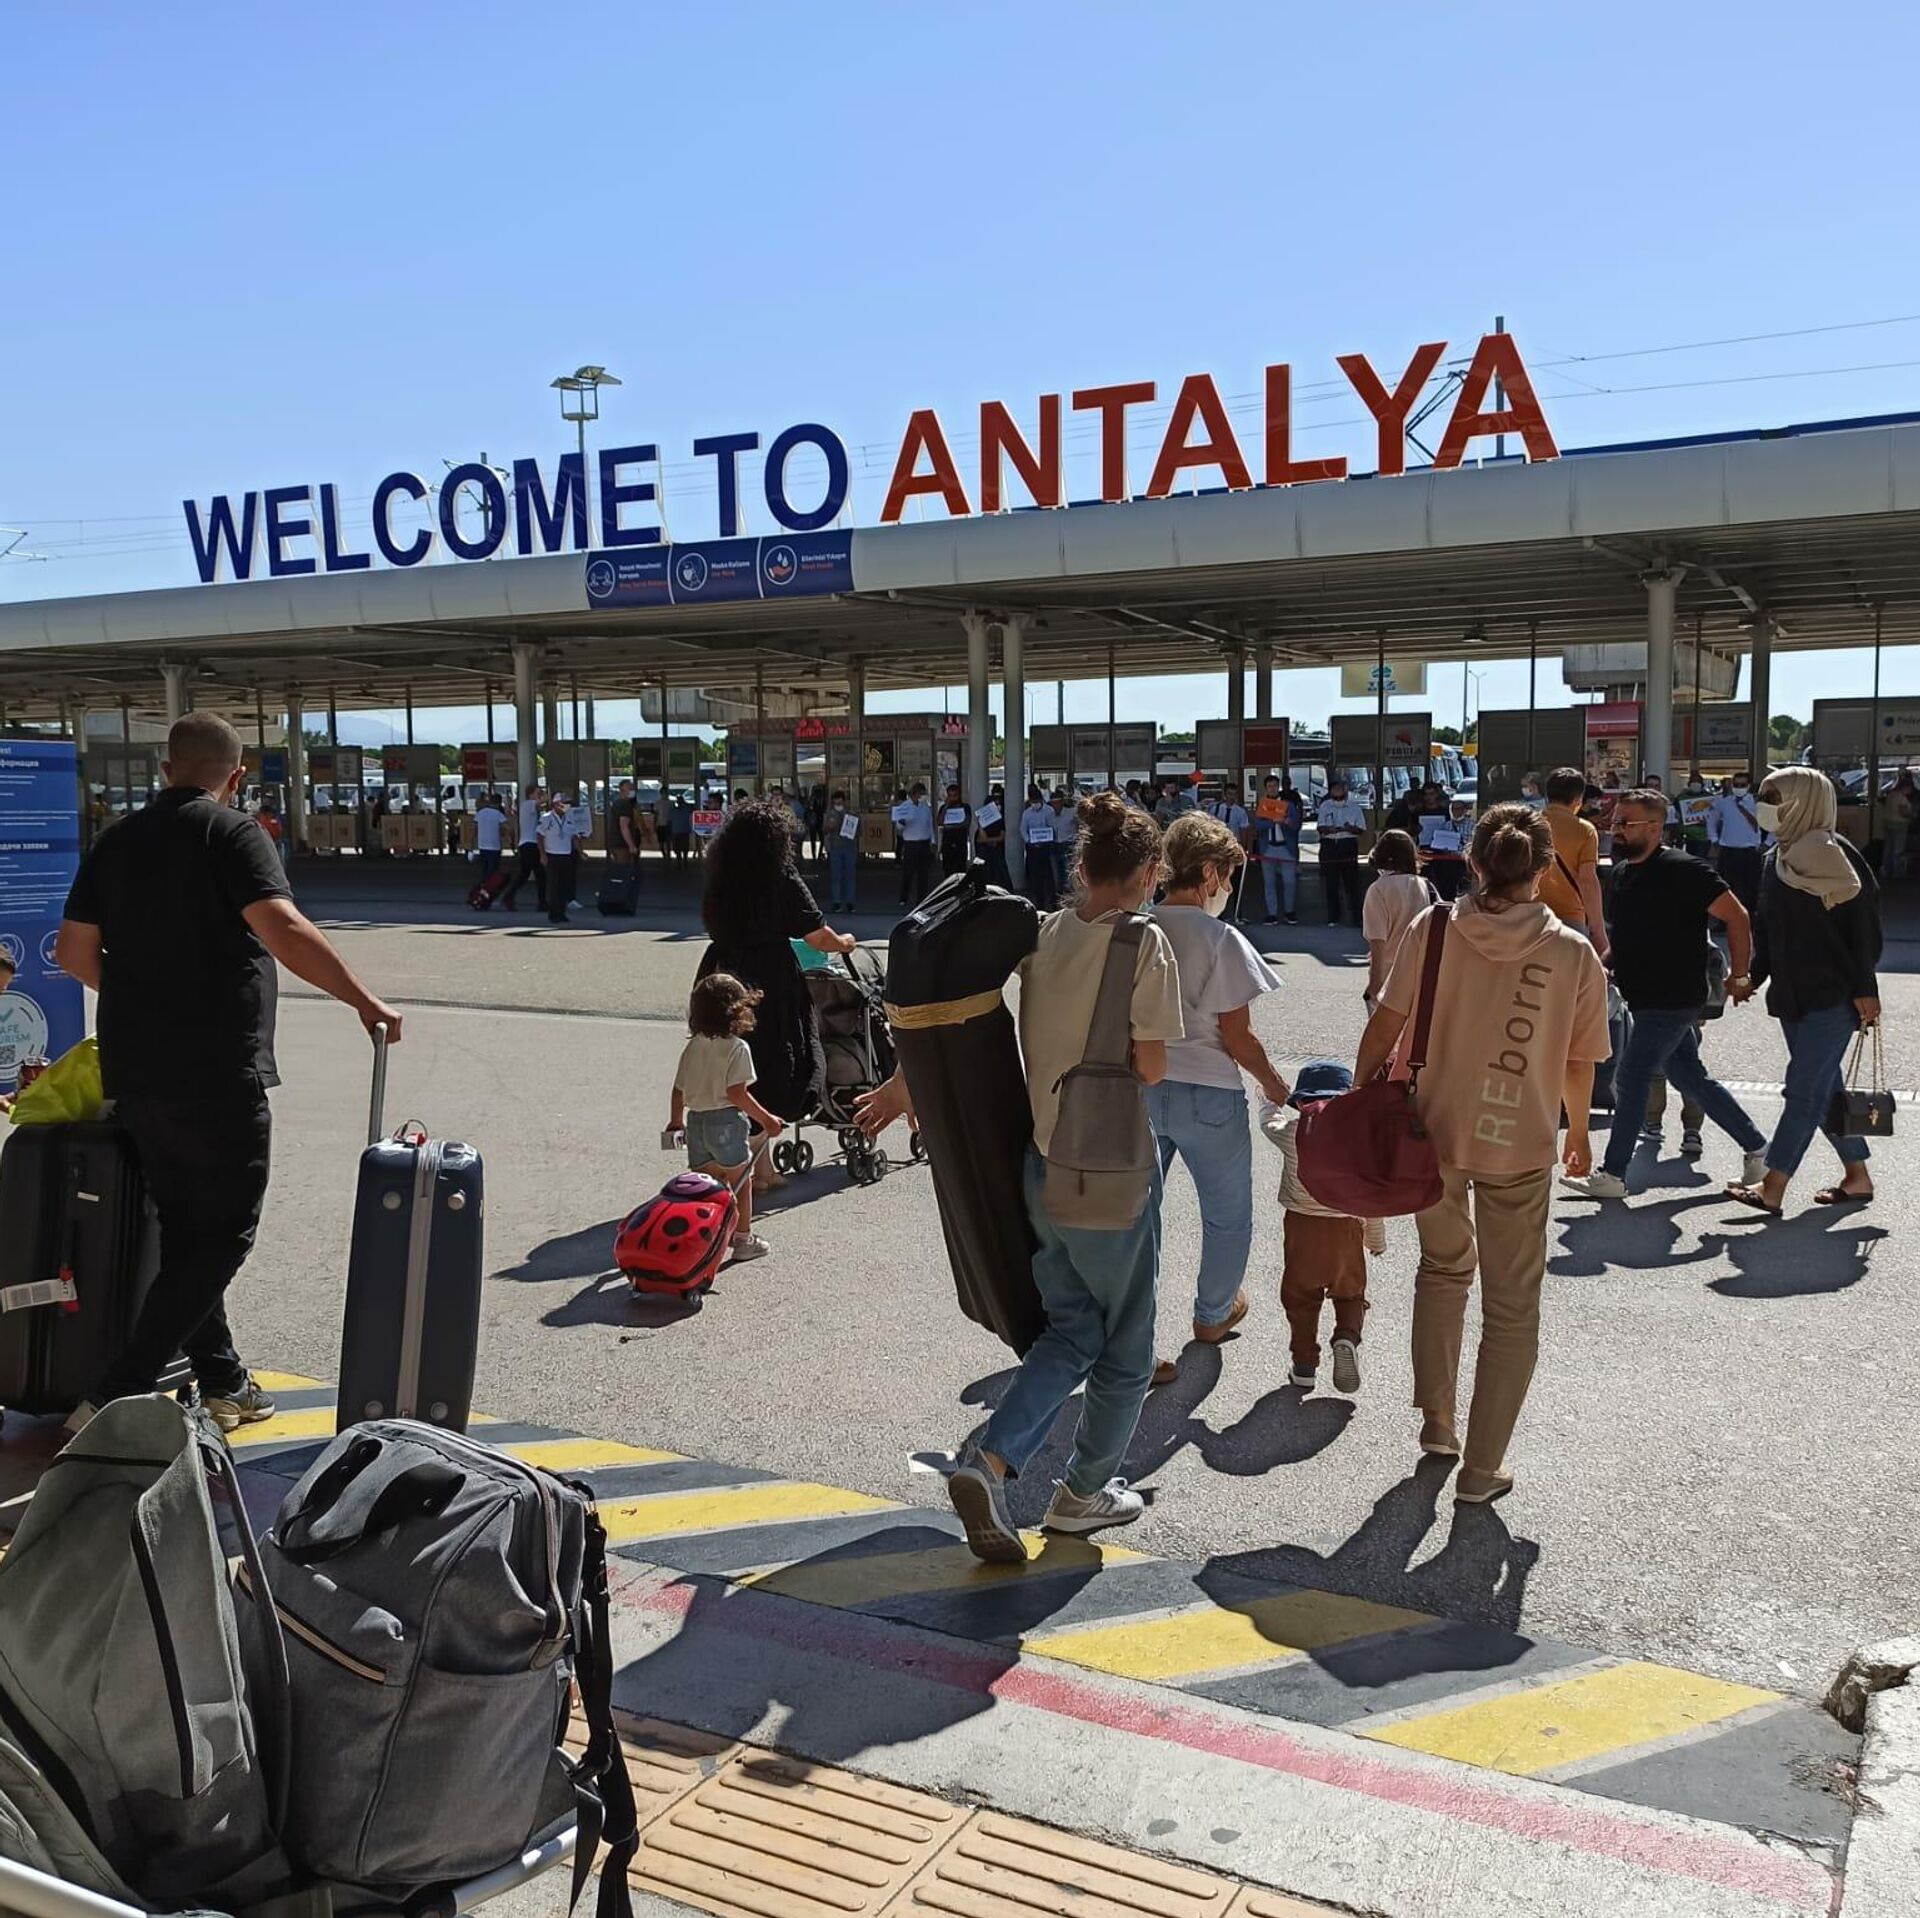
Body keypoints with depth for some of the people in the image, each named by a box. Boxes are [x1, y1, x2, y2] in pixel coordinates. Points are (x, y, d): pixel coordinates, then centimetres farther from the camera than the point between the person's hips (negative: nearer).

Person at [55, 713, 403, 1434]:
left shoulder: (116, 842, 11)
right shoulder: (231, 833, -8)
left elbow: (74, 953, 12)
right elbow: (285, 931, -22)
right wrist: (365, 1002, -16)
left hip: (133, 1072, 7)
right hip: (217, 1073, -7)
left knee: (185, 1228, 17)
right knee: (222, 1235, 1)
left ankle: (221, 1382, 25)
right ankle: (116, 1396, -4)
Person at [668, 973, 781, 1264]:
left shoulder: (691, 1047, 6)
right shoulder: (736, 1047, -13)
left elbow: (678, 1090, 10)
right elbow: (736, 1093, -18)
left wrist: (675, 1121, 25)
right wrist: (766, 1119, -11)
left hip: (696, 1121, 5)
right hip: (726, 1121, -5)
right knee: (740, 1183, 10)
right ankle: (742, 1240, 16)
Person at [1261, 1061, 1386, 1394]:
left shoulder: (1293, 1133, -7)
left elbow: (1269, 1121, 17)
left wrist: (1274, 1099, 40)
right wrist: (1377, 1240, 14)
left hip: (1302, 1225, 0)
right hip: (1346, 1229, 0)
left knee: (1300, 1298, 13)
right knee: (1350, 1294, 19)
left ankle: (1304, 1365, 9)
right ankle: (1347, 1336, -8)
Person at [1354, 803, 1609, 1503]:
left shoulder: (1434, 928, -7)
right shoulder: (1574, 953, -7)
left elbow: (1386, 1024, -6)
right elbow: (1578, 1063, 1)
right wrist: (1578, 1131, 18)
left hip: (1431, 1132, 2)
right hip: (1520, 1147, -2)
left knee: (1444, 1266, 27)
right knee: (1512, 1308, 12)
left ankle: (1436, 1419, 35)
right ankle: (1482, 1468, 18)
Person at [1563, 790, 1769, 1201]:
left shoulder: (1683, 871, -15)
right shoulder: (1622, 872, 10)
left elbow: (1736, 917, -14)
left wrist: (1740, 976, -12)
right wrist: (1609, 969, 11)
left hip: (1672, 1001, -9)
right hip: (1644, 998, 9)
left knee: (1629, 1080, -7)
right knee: (1692, 1079, 15)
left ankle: (1612, 1175, 0)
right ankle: (1757, 1148, 27)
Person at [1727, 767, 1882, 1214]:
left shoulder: (1836, 855, -13)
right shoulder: (1778, 858, 9)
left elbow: (1864, 926, -14)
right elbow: (1766, 926, 16)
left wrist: (1865, 988, -15)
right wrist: (1754, 977, 11)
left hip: (1833, 997, -8)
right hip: (1791, 994, 8)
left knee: (1805, 1089, -7)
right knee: (1826, 1087, 14)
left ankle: (1773, 1188, -7)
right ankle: (1857, 1177, 25)